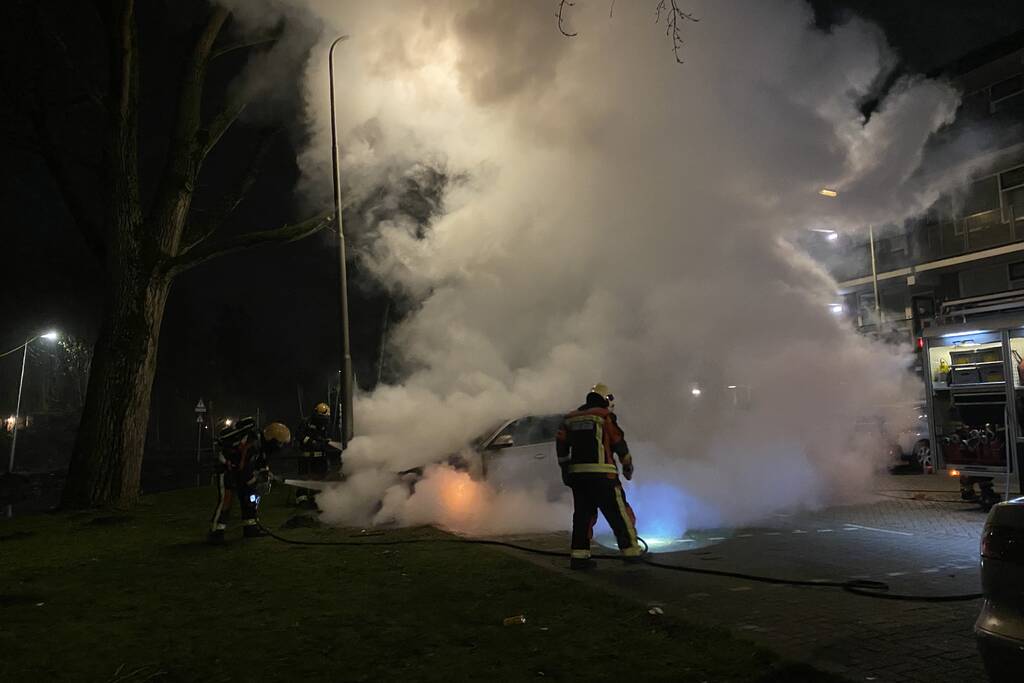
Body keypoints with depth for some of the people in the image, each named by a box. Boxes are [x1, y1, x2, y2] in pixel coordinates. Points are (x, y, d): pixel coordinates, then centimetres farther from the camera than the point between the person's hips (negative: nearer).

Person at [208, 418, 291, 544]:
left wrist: (267, 477, 0)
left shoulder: (261, 441, -4)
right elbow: (245, 470, -31)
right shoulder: (250, 445, -33)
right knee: (225, 499, -16)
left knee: (250, 497, 7)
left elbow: (263, 463, 9)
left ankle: (250, 527, 13)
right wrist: (257, 484, -22)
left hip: (238, 469, 9)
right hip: (225, 468, -9)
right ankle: (216, 532, -9)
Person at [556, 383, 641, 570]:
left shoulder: (570, 418, 15)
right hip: (601, 475, -5)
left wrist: (565, 469, 18)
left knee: (583, 514, 11)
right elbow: (619, 444, 0)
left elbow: (561, 444, 12)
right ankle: (631, 552, 8)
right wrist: (628, 467, 13)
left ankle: (579, 556, 8)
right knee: (619, 513, 4)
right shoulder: (605, 416, -1)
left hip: (577, 474, 6)